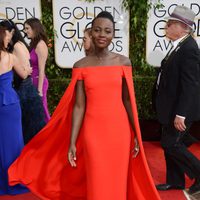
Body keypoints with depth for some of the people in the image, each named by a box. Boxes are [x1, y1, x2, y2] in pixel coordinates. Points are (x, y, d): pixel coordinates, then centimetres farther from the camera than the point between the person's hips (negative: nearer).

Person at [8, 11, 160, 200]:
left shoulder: (123, 62, 1)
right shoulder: (81, 66, -2)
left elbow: (128, 100, 4)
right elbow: (79, 106, -2)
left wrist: (136, 135, 5)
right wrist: (71, 142, -4)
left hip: (120, 129, 1)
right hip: (93, 131, -1)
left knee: (117, 181, 13)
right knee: (96, 183, 10)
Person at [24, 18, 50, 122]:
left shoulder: (40, 45, -14)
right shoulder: (33, 44, 11)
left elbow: (41, 70, -17)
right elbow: (31, 66, 8)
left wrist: (39, 90, -17)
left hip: (38, 81, -8)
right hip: (32, 81, 8)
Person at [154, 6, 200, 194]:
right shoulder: (179, 46, 9)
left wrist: (181, 114, -24)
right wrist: (172, 111, 17)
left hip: (179, 109, -9)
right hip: (171, 108, 9)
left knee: (171, 144, -1)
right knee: (169, 144, 15)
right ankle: (174, 181, 30)